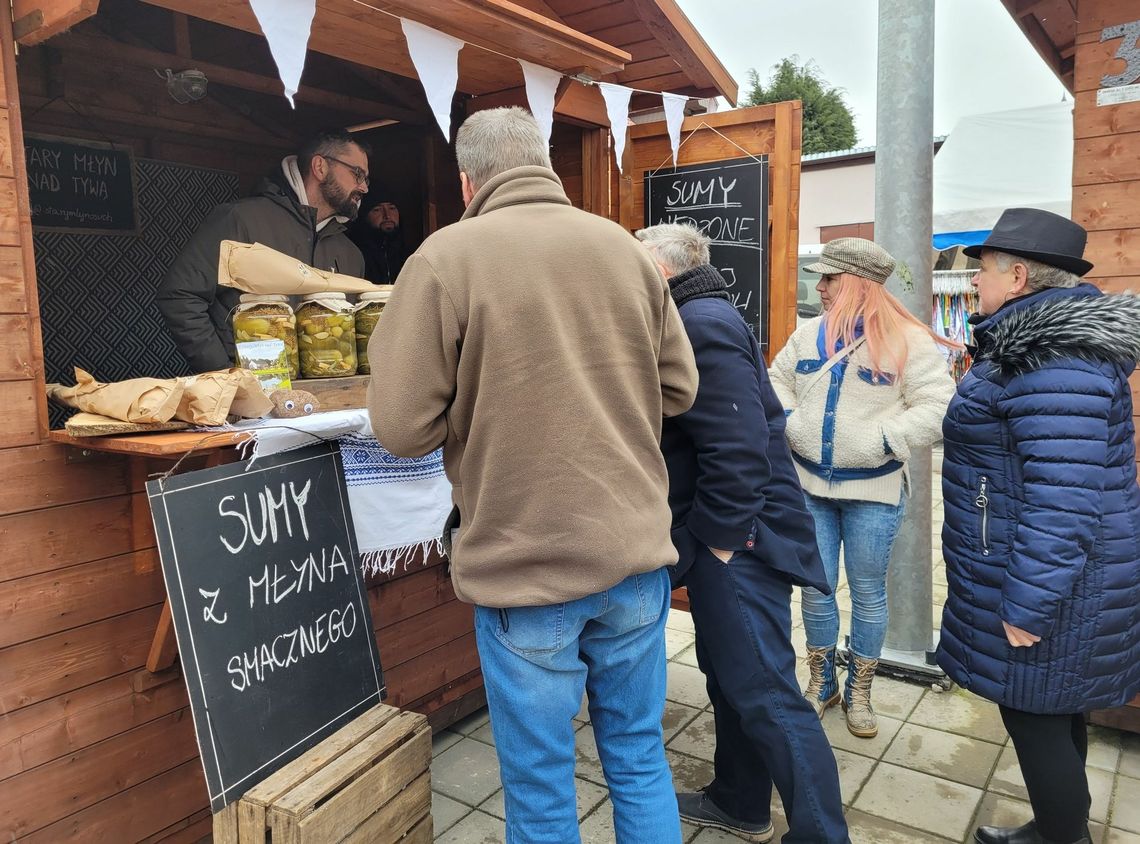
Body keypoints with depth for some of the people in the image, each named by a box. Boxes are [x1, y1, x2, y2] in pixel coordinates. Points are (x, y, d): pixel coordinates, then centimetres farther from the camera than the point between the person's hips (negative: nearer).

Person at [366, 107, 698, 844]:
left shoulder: (446, 257, -9)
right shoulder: (626, 248, 4)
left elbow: (403, 428, -11)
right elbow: (679, 387, 10)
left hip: (526, 563, -4)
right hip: (637, 551, 5)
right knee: (640, 758, 21)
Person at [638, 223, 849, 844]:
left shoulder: (701, 325, -18)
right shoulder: (704, 317, 16)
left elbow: (738, 447, -26)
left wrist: (720, 540, -19)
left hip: (735, 542, -11)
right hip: (722, 537, 11)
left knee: (764, 691, -3)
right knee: (729, 673, 21)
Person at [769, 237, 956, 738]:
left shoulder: (908, 339, -10)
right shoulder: (808, 334, 4)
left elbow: (935, 408, -12)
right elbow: (777, 379, 16)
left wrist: (882, 441, -19)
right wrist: (790, 421, -1)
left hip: (873, 492, -3)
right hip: (809, 485, 4)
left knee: (868, 592, 9)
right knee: (816, 588, 10)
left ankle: (859, 692, 27)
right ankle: (821, 682, 29)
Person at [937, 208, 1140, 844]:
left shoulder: (1054, 361, -24)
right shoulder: (1045, 344, 10)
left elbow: (1064, 497, -28)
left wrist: (1026, 606, -24)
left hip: (1044, 577, -11)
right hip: (1056, 569, 11)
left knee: (1036, 716, 5)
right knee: (1054, 711, 22)